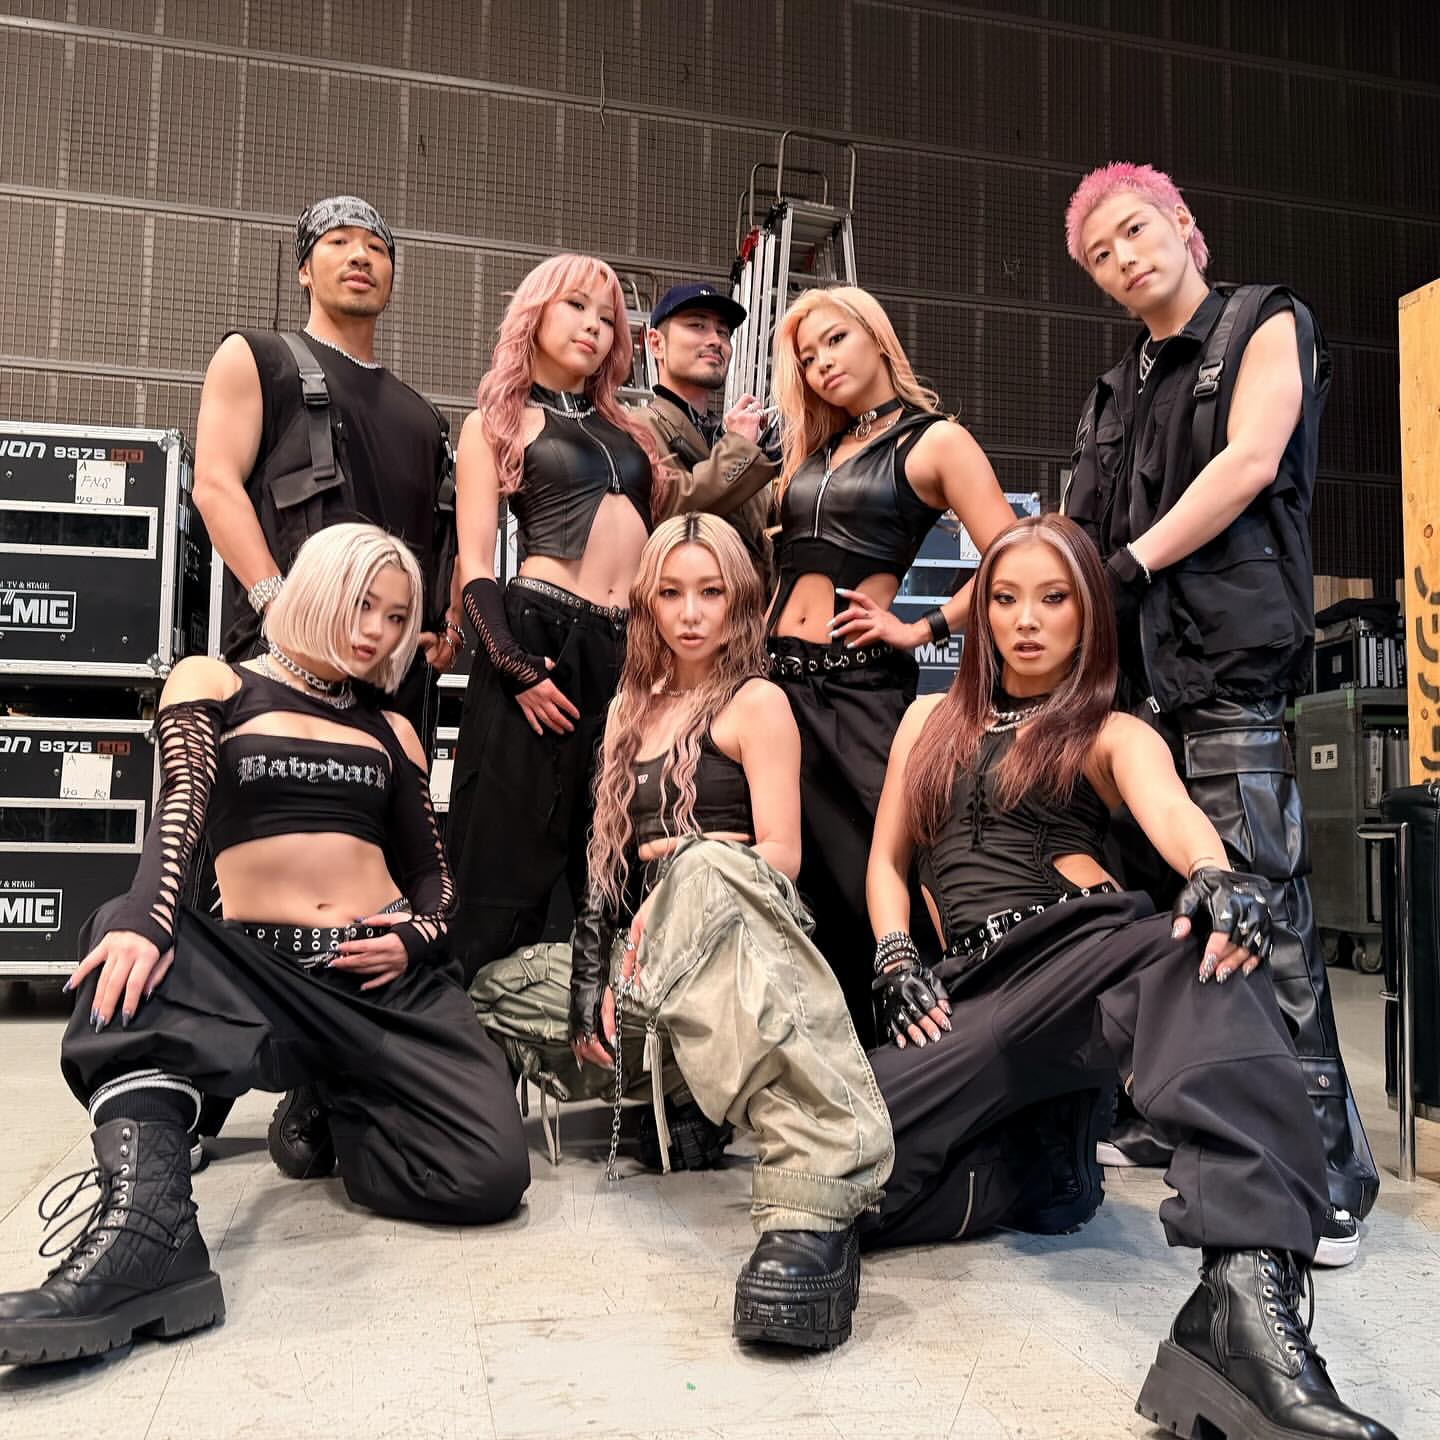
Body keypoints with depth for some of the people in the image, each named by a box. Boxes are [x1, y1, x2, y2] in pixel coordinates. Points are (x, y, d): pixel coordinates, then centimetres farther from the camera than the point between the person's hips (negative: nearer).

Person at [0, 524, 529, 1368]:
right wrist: (145, 919, -31)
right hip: (259, 970, -2)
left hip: (387, 976, 3)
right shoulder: (213, 685, 9)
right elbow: (179, 810, -10)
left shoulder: (391, 732, 19)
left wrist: (419, 936, -6)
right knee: (133, 944, -36)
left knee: (492, 1177, -19)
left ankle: (339, 1114, 11)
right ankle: (149, 1234, -44)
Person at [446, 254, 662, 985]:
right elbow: (474, 564, -2)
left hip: (633, 648, 5)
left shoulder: (624, 427, 22)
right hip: (542, 637, -5)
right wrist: (514, 666, -15)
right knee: (511, 863, -4)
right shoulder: (495, 422, 8)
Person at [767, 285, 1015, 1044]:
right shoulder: (815, 451, 18)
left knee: (862, 874, -3)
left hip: (858, 683, -6)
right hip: (779, 676, 6)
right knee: (794, 878, 10)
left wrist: (922, 629, -11)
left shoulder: (934, 440, 0)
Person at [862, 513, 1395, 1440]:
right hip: (977, 986, 3)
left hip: (1094, 946, -2)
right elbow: (886, 861, 23)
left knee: (1205, 955, -41)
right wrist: (897, 964, 2)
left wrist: (1217, 877, -35)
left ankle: (1247, 1295, -59)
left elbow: (1174, 814, -10)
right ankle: (1034, 1168, 2)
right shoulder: (932, 720, 25)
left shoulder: (1113, 734, 14)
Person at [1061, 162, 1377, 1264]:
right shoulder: (1119, 390, 23)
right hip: (1133, 670, 6)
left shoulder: (1268, 324, 9)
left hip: (1231, 659, -6)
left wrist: (1132, 563, -9)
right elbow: (1079, 536, 18)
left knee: (1257, 913, -12)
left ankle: (1328, 1178, -6)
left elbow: (1250, 462, -8)